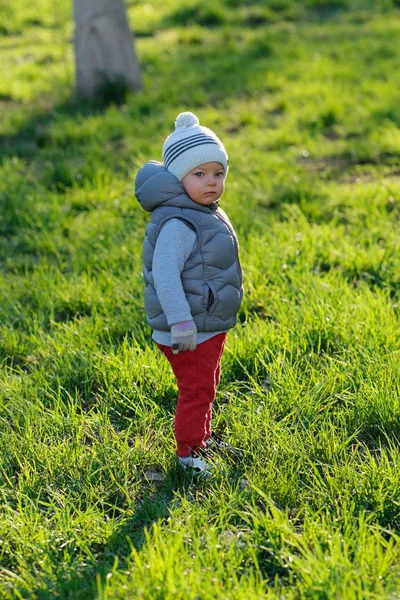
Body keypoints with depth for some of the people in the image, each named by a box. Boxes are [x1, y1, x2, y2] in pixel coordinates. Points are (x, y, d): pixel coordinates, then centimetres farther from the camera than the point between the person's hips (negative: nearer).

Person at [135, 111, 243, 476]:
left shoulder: (206, 215, 10)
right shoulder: (178, 224, -23)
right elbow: (164, 274, -31)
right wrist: (180, 322, -35)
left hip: (211, 326, 10)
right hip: (188, 333, -10)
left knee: (207, 386, 23)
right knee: (196, 391, 0)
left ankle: (204, 438, 41)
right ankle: (188, 453, 15)